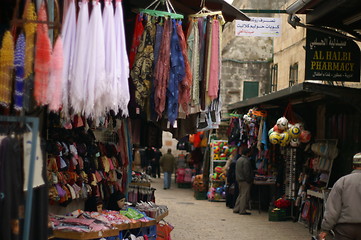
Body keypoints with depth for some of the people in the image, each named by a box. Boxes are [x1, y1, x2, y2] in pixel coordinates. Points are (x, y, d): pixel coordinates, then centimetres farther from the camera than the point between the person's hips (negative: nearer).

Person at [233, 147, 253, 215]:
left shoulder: (239, 160, 15)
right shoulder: (246, 161, -16)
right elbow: (246, 172, -20)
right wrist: (249, 180, -13)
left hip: (239, 180, 10)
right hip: (244, 181, -10)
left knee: (240, 194, 16)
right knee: (244, 195, -6)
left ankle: (236, 209, 18)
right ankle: (242, 211, -6)